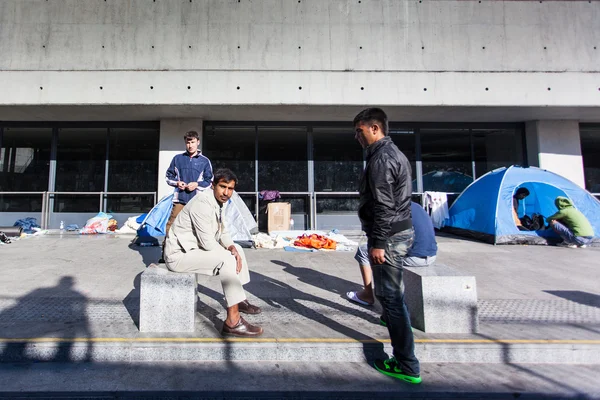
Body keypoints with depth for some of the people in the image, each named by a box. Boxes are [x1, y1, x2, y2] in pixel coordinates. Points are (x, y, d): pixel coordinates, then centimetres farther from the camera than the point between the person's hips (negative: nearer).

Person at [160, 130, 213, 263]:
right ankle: (165, 255, 6)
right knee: (171, 226, -2)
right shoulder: (177, 158, 11)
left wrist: (197, 185, -9)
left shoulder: (205, 161, 6)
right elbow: (169, 176, 16)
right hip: (179, 199, 1)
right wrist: (176, 183, -4)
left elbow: (209, 181, 7)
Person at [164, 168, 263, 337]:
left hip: (194, 249, 10)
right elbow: (208, 243, -26)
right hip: (179, 254, -10)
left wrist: (232, 249, -7)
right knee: (227, 259, -26)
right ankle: (233, 321, -22)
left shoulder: (217, 202, 6)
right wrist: (230, 255, -13)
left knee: (236, 249, 14)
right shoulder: (203, 204, -24)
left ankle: (239, 299, 24)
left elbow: (222, 233, 11)